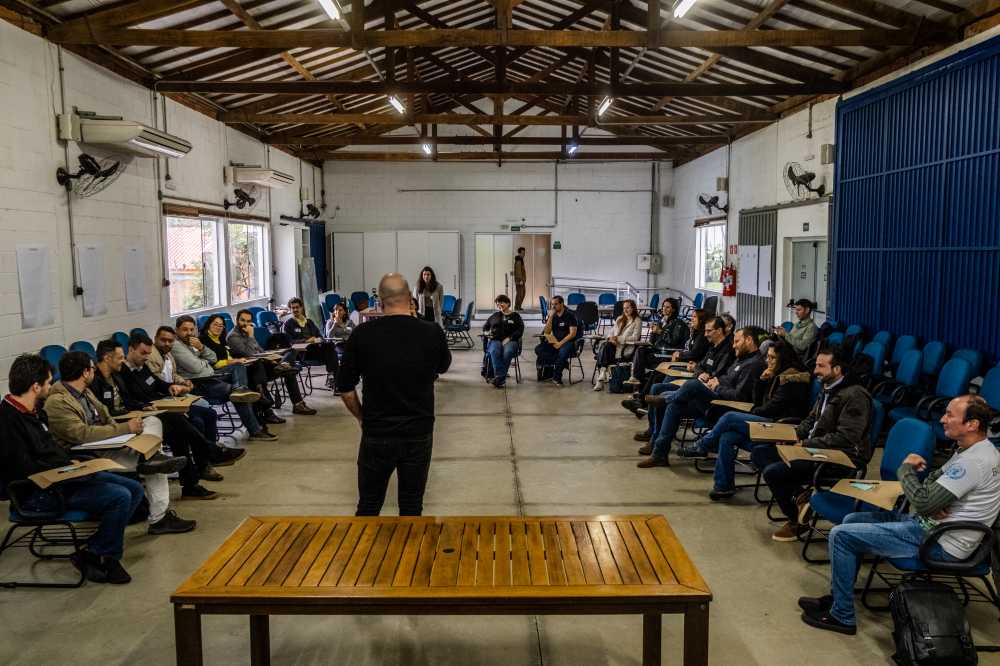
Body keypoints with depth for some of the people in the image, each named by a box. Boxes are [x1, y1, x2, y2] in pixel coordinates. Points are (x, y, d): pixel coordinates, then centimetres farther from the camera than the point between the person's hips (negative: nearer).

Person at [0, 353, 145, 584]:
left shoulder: (33, 411, 12)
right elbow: (25, 470, -21)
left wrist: (74, 461, 6)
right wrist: (67, 467, -11)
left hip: (61, 474, 10)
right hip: (40, 492, -10)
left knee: (134, 489, 1)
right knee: (120, 497, -24)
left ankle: (93, 550, 3)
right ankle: (95, 555, -2)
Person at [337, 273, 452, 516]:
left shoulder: (362, 334, -11)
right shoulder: (433, 333, -10)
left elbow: (346, 389, -3)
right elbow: (443, 368, 12)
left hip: (376, 434, 0)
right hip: (419, 433, 0)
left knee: (368, 507, 15)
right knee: (411, 507, 13)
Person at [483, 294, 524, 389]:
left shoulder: (515, 316, 15)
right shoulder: (494, 316, 26)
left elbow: (520, 330, 2)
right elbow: (485, 327, 27)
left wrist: (509, 338, -13)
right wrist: (487, 333, 2)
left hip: (510, 341, -2)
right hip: (495, 340, 2)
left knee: (507, 352, -37)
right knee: (494, 351, -35)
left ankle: (499, 377, -39)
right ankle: (500, 377, -45)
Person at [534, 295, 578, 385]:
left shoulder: (570, 315, -6)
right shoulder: (552, 315, 9)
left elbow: (573, 333, -13)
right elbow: (546, 332, 0)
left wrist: (561, 343, -23)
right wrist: (550, 317, -10)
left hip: (567, 341, -5)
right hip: (555, 341, 5)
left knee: (563, 351, -39)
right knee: (538, 350, -20)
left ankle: (556, 378, -21)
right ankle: (563, 362, -18)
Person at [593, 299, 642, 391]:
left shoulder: (637, 321, 2)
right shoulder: (619, 319, 24)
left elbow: (635, 338, -8)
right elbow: (613, 332, 19)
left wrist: (618, 338, -14)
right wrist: (611, 338, -6)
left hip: (627, 347, -6)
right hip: (615, 345, 6)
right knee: (604, 345, -30)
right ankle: (602, 375, -39)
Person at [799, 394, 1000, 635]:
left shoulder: (973, 461, -25)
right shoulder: (977, 450, 8)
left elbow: (923, 502, -26)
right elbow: (933, 481, 13)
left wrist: (906, 469, -8)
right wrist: (932, 505, -10)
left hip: (939, 543, -10)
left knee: (841, 535, -11)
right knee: (852, 520, 15)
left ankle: (842, 617, 1)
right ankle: (837, 597, 20)